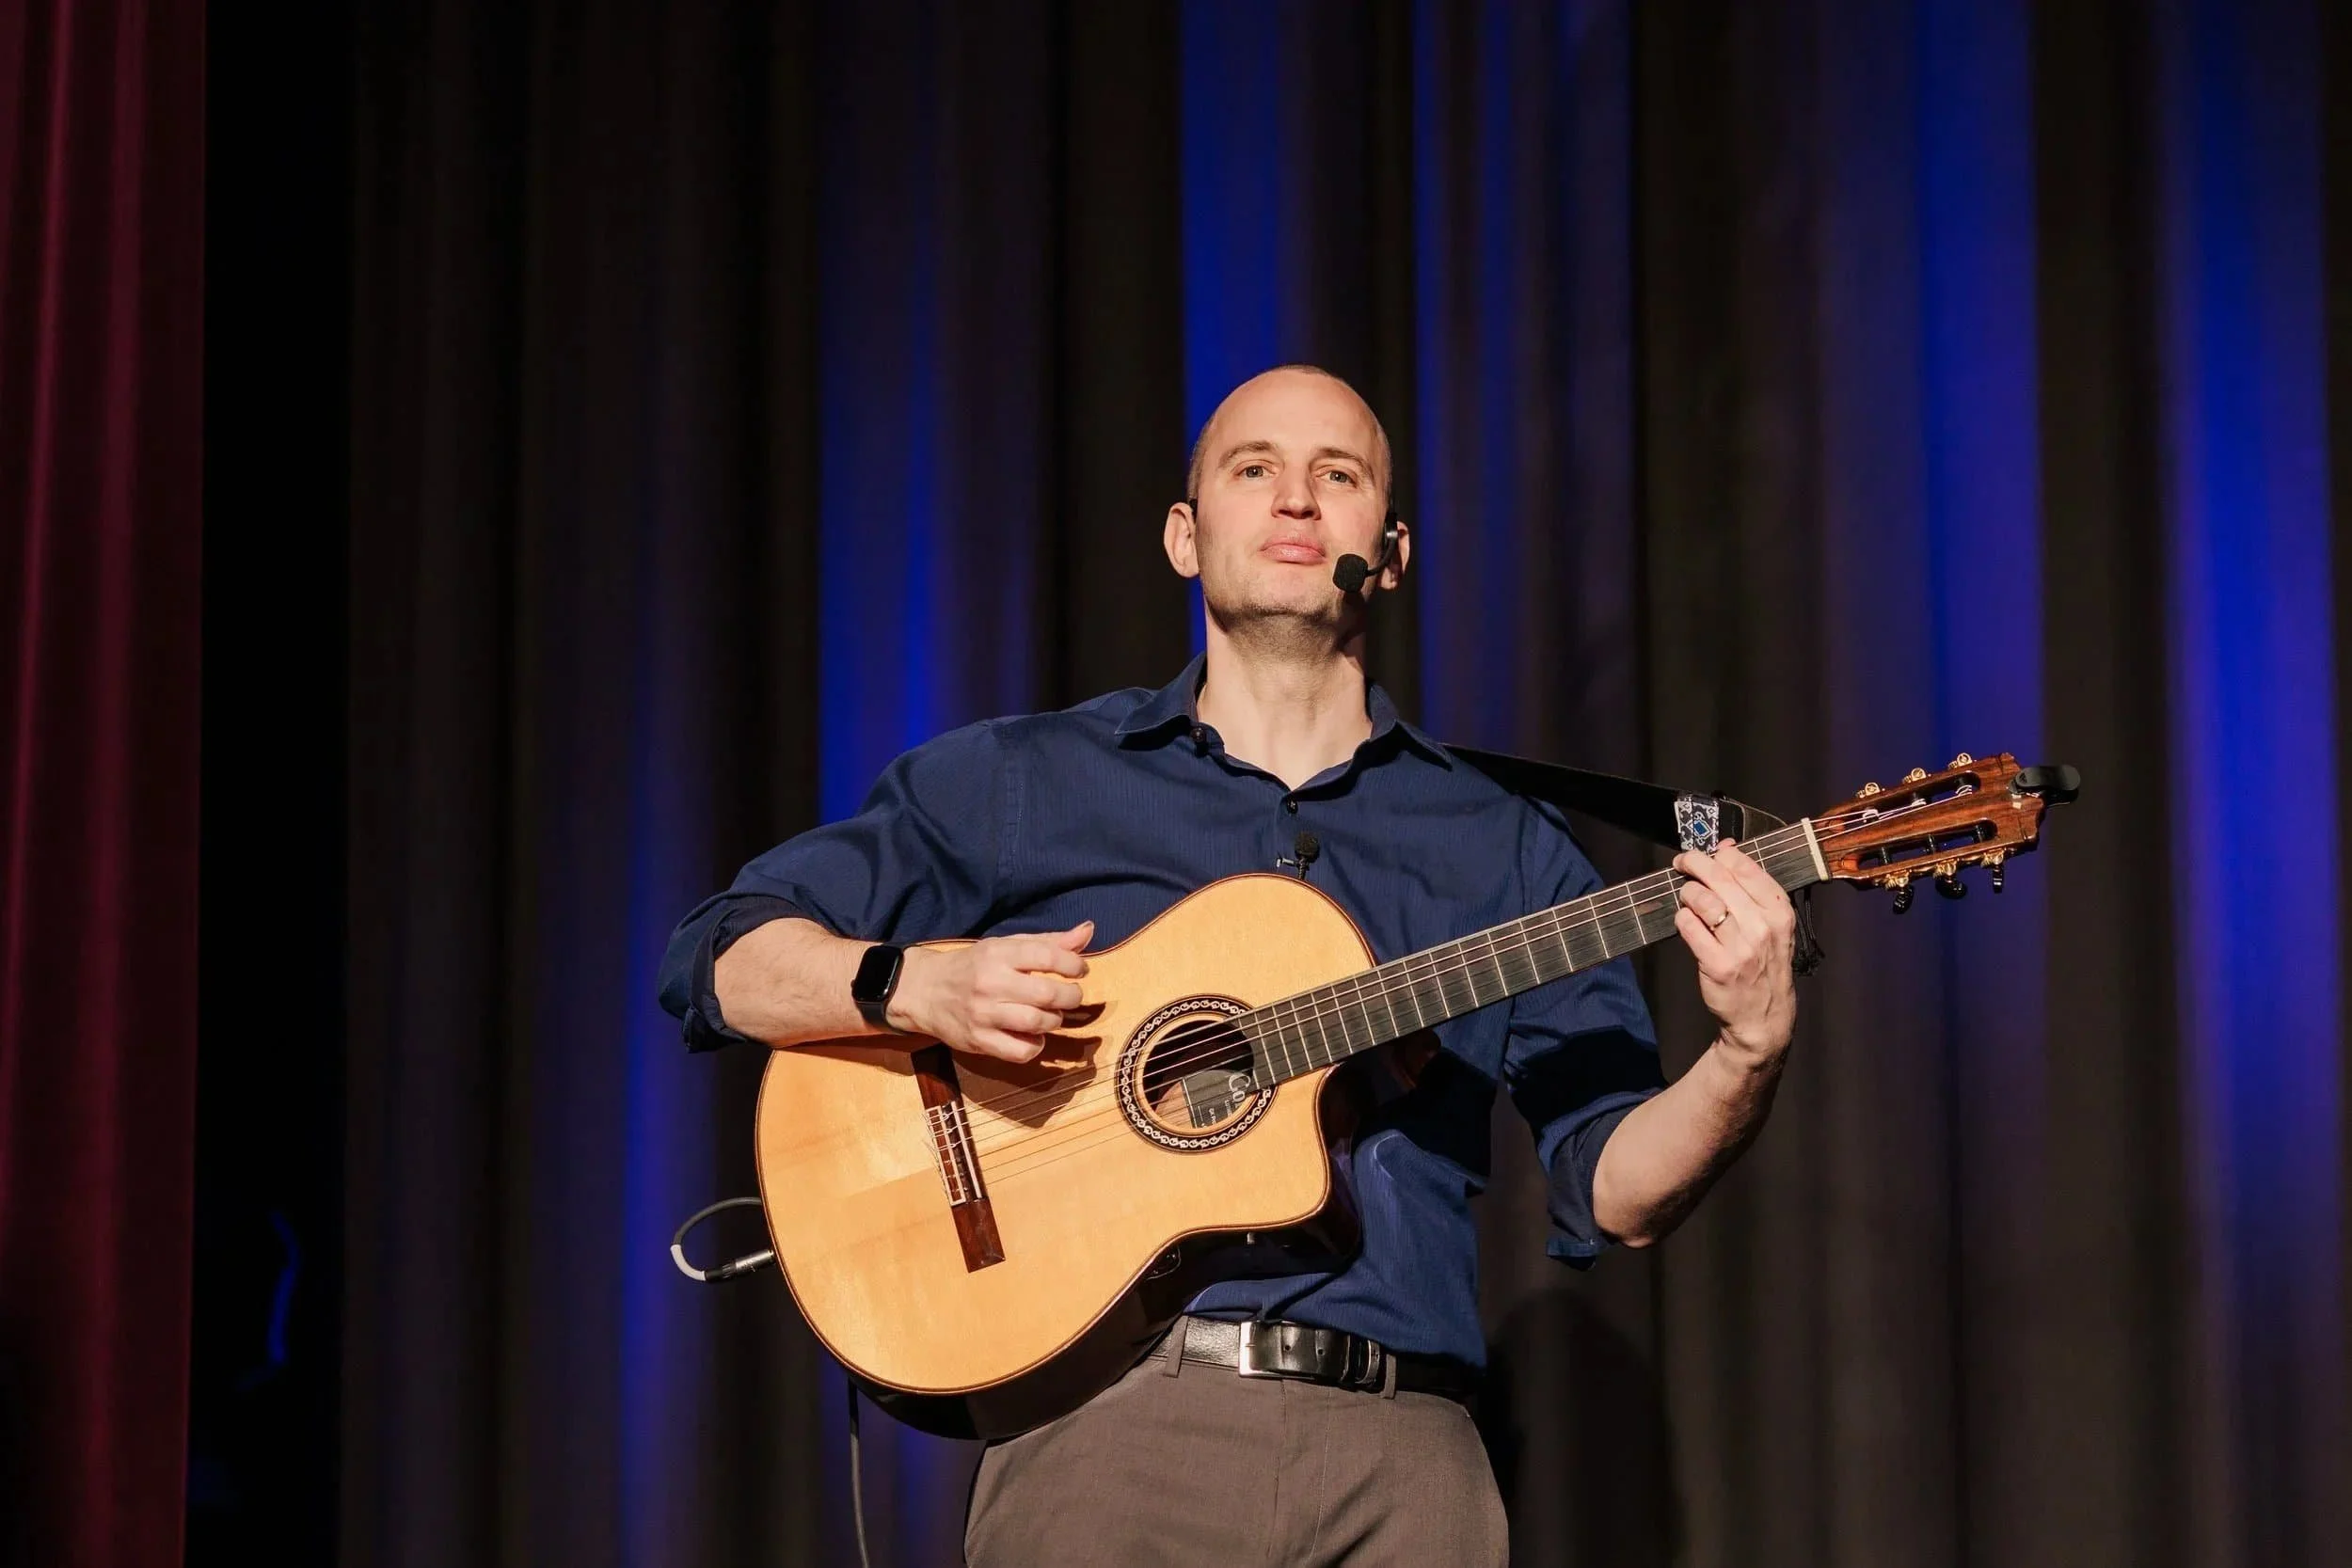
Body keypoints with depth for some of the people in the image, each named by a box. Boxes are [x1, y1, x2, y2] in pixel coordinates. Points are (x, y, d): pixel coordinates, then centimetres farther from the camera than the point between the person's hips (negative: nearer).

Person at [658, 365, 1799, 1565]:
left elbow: (1615, 1189, 9)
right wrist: (919, 986, -10)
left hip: (1400, 1451, 2)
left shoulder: (1504, 853, 16)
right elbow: (722, 955, 8)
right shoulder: (1019, 783, 12)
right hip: (1108, 1417, -1)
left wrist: (1747, 1053, -10)